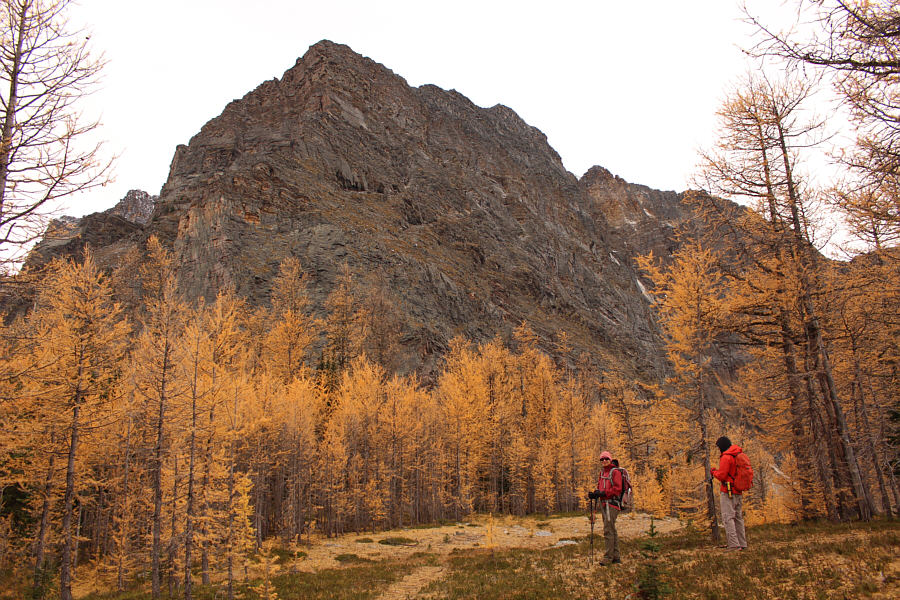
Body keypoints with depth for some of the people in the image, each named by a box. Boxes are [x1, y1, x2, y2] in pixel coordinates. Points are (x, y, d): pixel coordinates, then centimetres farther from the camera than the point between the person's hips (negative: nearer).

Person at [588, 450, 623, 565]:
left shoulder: (615, 472, -8)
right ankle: (616, 557, 19)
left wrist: (603, 493, -21)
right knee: (612, 530, 13)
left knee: (608, 530, -11)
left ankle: (608, 557, -7)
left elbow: (617, 489, -16)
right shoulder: (602, 472, 17)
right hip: (603, 503, 8)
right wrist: (595, 494, 0)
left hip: (612, 503, -8)